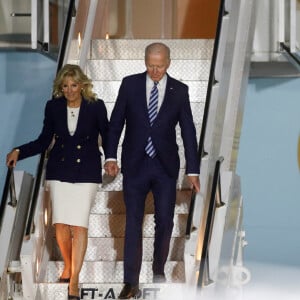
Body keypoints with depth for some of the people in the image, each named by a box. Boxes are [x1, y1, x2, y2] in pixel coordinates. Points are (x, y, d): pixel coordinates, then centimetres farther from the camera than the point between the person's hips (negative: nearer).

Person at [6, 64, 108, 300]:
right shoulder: (54, 107, 1)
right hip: (59, 171, 2)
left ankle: (75, 278, -5)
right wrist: (19, 152, -2)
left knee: (79, 224, -10)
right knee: (61, 224, -2)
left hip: (86, 172, -2)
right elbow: (44, 140, 8)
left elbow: (106, 138, 2)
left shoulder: (96, 107, -6)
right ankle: (68, 265, 23)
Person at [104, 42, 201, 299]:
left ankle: (159, 267, 28)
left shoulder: (179, 91, 0)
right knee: (133, 222, -3)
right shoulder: (130, 84, 0)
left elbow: (188, 131, 0)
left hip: (166, 165, 1)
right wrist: (111, 156, -5)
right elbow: (115, 122, 4)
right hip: (135, 164, 0)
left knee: (165, 220, 3)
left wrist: (193, 170, -4)